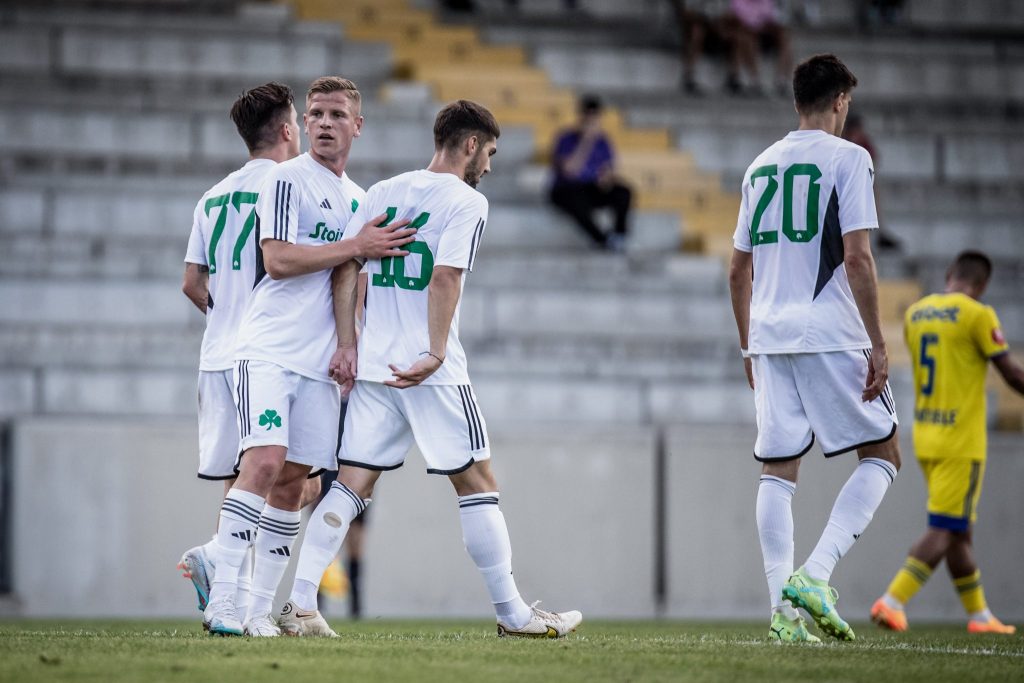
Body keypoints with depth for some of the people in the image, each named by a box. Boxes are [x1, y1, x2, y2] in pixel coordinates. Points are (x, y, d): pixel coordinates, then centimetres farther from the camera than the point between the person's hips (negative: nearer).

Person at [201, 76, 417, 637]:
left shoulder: (358, 199, 20)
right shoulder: (287, 179, -4)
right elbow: (277, 260, -15)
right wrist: (357, 247, -12)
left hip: (320, 360, 7)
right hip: (268, 351, -7)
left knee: (291, 480, 4)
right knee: (264, 462, -19)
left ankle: (260, 608, 7)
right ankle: (222, 601, -21)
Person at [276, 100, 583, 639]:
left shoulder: (382, 192, 14)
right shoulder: (466, 202, -3)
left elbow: (345, 267, 8)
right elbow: (444, 278, -16)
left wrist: (347, 345, 7)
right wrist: (435, 355, -18)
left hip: (371, 367, 6)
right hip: (432, 372, -5)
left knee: (351, 484, 4)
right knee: (476, 483, 3)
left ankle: (299, 604, -6)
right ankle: (513, 614, 6)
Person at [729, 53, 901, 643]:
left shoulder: (762, 165, 15)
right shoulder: (847, 158, -4)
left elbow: (739, 270, 18)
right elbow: (856, 257, -13)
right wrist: (878, 345, -10)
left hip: (769, 336, 6)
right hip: (831, 335, -6)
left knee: (779, 470, 7)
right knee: (883, 456, 4)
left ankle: (784, 607, 0)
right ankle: (814, 576, -12)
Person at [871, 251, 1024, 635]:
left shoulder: (915, 313, 9)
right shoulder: (977, 315, -11)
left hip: (925, 439, 7)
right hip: (961, 442, -7)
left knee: (957, 531, 14)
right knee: (944, 531, -6)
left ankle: (979, 614, 21)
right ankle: (892, 602, -16)